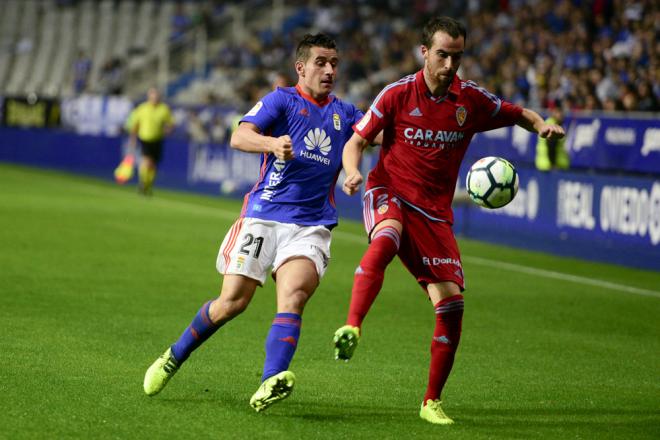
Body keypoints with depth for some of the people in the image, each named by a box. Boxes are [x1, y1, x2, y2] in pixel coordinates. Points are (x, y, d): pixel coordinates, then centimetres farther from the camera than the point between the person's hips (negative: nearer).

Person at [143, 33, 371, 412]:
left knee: (293, 297, -22)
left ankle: (269, 384, -36)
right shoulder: (282, 100, 2)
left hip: (311, 226, 2)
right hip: (263, 216, -2)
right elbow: (239, 137, -12)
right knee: (233, 301, -6)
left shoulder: (344, 114, 17)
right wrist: (272, 144, -32)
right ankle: (175, 357, 18)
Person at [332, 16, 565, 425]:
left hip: (435, 213, 3)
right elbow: (357, 141, -1)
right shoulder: (398, 94, -6)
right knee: (385, 239, -40)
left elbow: (519, 114, 16)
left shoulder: (473, 99, 0)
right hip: (389, 195, -3)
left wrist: (542, 125, -7)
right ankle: (351, 329, -49)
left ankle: (432, 402, 9)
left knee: (451, 303, -6)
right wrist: (353, 172, -22)